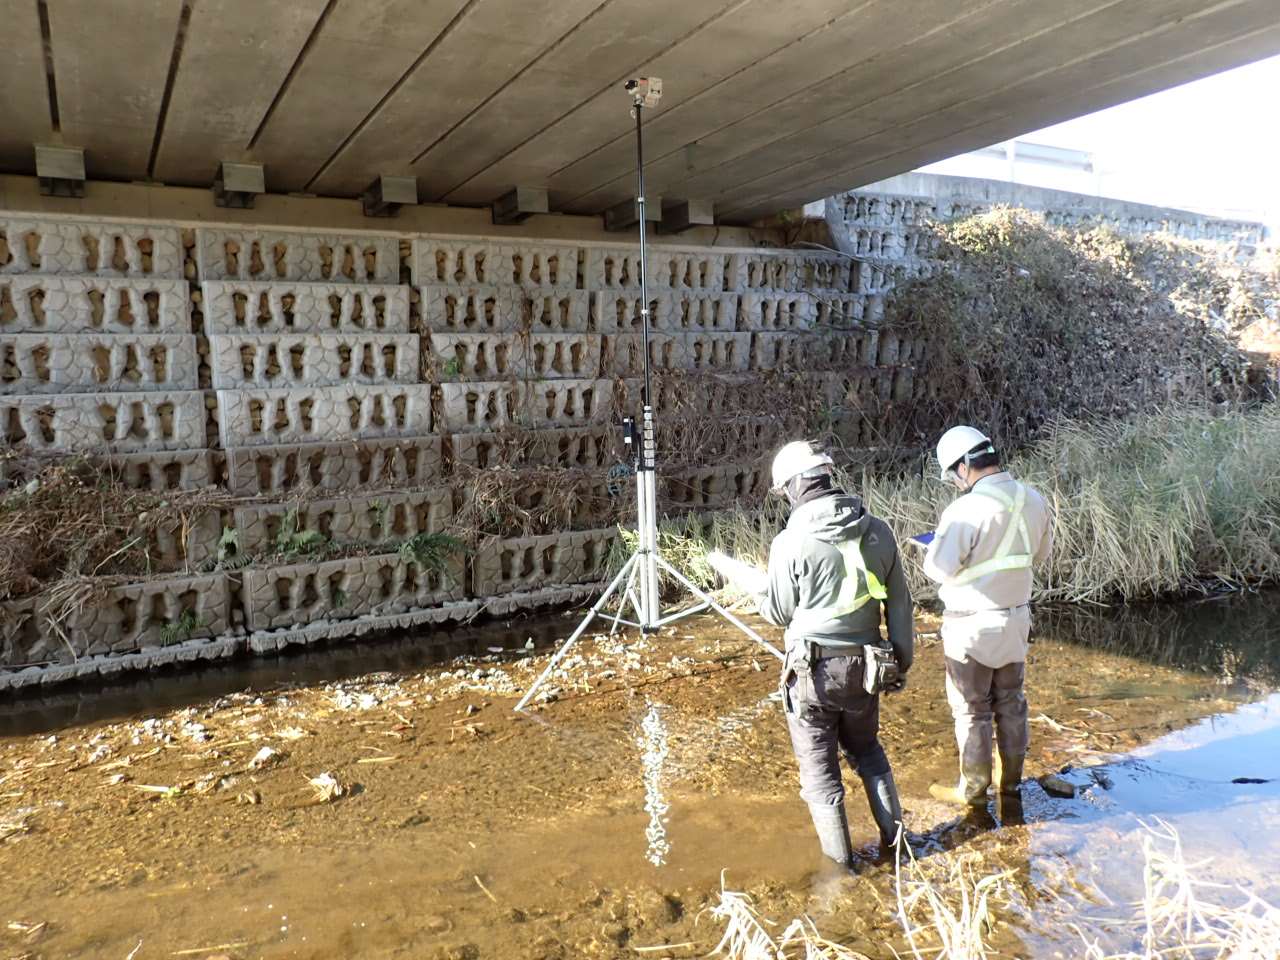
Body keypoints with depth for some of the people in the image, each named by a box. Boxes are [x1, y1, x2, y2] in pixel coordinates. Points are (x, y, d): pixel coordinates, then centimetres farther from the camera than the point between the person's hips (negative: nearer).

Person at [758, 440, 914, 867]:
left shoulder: (790, 543, -16)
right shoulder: (878, 531, -3)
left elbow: (780, 613, -5)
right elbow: (899, 603, 3)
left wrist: (756, 593, 16)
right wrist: (902, 659, 14)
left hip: (812, 670, -4)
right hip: (864, 666, 5)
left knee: (819, 767, 11)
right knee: (866, 749, 27)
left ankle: (839, 861, 21)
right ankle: (893, 836, 30)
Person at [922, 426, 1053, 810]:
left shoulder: (965, 510, -26)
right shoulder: (1033, 500, -4)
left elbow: (939, 570, -21)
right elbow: (1040, 551, 12)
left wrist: (935, 545, -2)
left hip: (972, 624, -6)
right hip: (1016, 618, 6)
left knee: (971, 710, 9)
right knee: (1011, 702, 21)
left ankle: (973, 789, 22)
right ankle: (1011, 779, 35)